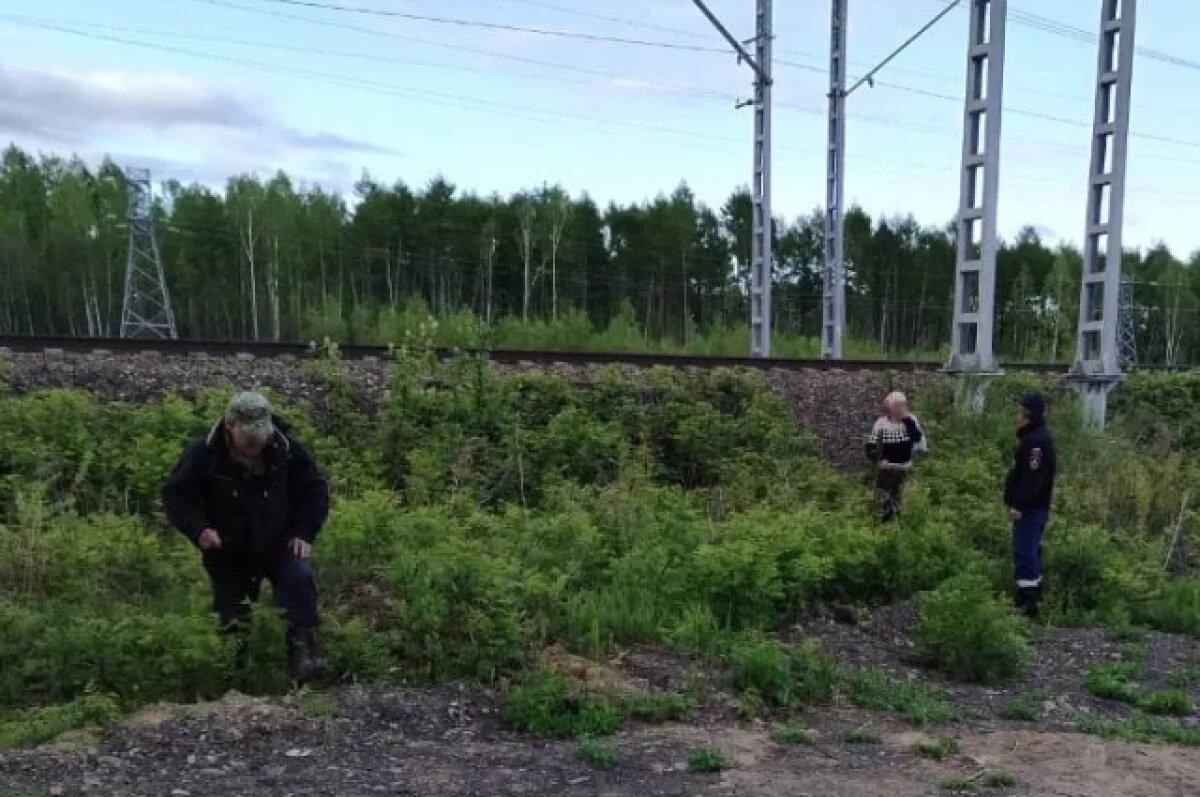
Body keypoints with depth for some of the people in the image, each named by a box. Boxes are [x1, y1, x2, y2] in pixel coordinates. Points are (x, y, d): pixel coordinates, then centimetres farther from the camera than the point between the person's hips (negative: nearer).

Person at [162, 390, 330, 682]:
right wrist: (198, 529, -25)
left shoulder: (288, 449, -14)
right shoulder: (204, 453, -16)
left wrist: (305, 532, -13)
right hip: (228, 550, 1)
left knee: (299, 577, -28)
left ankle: (303, 650, -22)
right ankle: (237, 667, 31)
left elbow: (316, 491, -2)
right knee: (232, 618, 2)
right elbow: (176, 495, -8)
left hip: (279, 543, 0)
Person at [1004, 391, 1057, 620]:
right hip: (1033, 505, 11)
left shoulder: (1037, 440, -19)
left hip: (1029, 507, -11)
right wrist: (1017, 502, 21)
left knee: (1024, 552, -9)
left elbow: (1033, 476, -25)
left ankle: (1028, 601, -7)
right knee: (1031, 550, 17)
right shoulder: (1033, 437, 14)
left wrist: (1019, 505, -24)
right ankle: (1032, 594, 26)